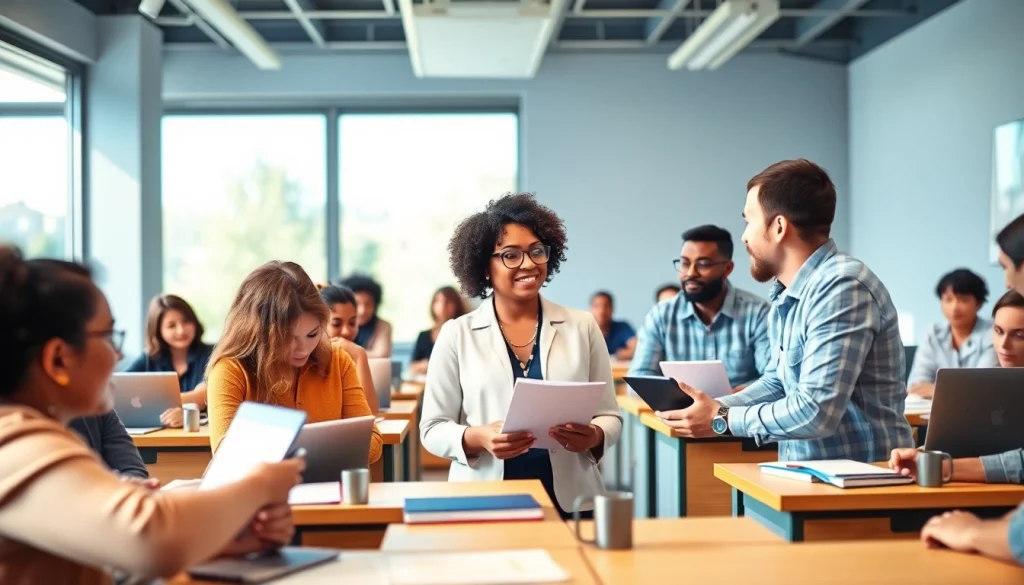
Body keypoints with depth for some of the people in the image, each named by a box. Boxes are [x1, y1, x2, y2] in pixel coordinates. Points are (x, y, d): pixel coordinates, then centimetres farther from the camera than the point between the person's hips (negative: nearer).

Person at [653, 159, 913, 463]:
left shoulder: (842, 288, -18)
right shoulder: (787, 293, 10)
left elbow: (817, 412, -24)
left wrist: (722, 420, -13)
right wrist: (713, 407, 1)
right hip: (810, 473, 7)